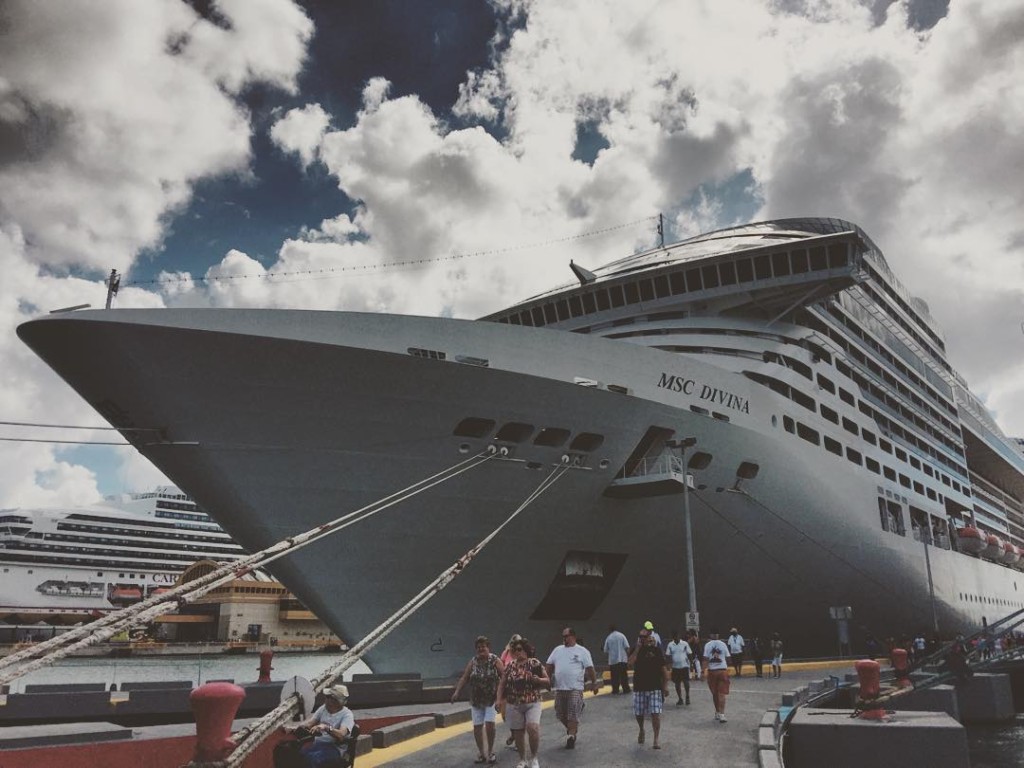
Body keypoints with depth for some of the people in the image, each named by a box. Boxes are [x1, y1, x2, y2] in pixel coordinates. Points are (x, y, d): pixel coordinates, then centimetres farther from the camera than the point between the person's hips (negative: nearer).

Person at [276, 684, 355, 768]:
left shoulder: (347, 714, -9)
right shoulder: (324, 708, 12)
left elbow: (341, 735, -25)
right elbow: (309, 723, 4)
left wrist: (326, 728, -42)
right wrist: (296, 726, -16)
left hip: (334, 748, -7)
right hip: (317, 743, 7)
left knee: (313, 758, -38)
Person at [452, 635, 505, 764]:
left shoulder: (495, 661, -8)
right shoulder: (473, 661, 0)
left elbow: (504, 678, -9)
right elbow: (464, 678, 0)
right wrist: (457, 692, -11)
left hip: (491, 700, -3)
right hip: (476, 700, 3)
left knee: (489, 725, -13)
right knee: (477, 727, 5)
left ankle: (490, 751, 9)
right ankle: (481, 753, 20)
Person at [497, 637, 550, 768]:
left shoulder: (535, 663, -3)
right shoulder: (510, 665, 6)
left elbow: (548, 682, 0)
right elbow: (502, 684, 10)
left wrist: (537, 680, -20)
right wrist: (500, 699, -3)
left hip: (532, 704, -3)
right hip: (514, 705, 3)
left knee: (533, 728, -20)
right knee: (518, 733, 8)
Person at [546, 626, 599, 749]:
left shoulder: (582, 651, -2)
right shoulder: (557, 650, 10)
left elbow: (590, 668, -3)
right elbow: (549, 666, 15)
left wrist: (594, 683, -7)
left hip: (575, 688, -5)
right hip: (559, 688, 5)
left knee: (573, 716, -7)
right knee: (560, 715, 11)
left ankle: (571, 737, 1)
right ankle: (573, 730, 34)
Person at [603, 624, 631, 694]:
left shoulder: (608, 638, -1)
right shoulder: (621, 636, -2)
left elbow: (606, 650, 3)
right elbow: (627, 647, -6)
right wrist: (628, 656, 3)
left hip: (612, 660, 0)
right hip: (622, 659, 0)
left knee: (615, 676, 6)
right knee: (624, 675, 7)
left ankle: (615, 690, 5)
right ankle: (626, 689, 7)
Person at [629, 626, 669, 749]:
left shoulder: (656, 650, 0)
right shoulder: (636, 650, 2)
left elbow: (664, 669, 1)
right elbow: (631, 663, -17)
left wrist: (665, 685, -3)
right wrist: (638, 648, -17)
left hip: (655, 688, -2)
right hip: (639, 687, 2)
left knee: (655, 714, -8)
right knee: (639, 713, 10)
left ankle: (656, 740, 0)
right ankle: (641, 730, 39)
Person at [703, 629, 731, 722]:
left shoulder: (708, 645, -3)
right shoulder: (723, 644, 1)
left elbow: (705, 659, -10)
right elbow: (727, 658, 4)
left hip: (712, 671, 0)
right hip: (723, 670, 0)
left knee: (715, 694, 16)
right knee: (722, 694, -2)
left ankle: (717, 713, 27)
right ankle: (721, 714, -15)